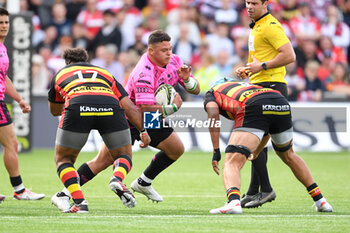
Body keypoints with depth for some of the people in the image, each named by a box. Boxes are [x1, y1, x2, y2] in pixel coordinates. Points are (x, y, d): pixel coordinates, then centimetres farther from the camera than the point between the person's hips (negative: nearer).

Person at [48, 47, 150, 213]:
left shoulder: (60, 75, 35)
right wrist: (143, 131, 23)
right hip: (110, 107, 1)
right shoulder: (104, 73, 37)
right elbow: (130, 107, 24)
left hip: (76, 107, -1)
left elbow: (54, 111, 49)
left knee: (63, 159, 19)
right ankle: (117, 179, -12)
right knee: (124, 156, 21)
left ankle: (79, 202, -2)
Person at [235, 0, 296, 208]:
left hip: (270, 87, -11)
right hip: (259, 87, 11)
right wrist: (247, 70, 14)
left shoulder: (270, 26, -13)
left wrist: (262, 66, -18)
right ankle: (254, 191, 16)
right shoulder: (256, 27, 19)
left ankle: (265, 189, -10)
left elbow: (289, 56, -21)